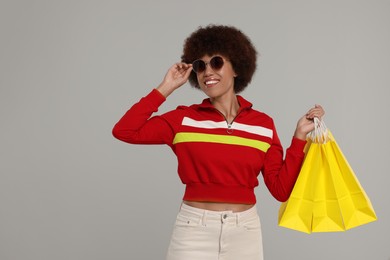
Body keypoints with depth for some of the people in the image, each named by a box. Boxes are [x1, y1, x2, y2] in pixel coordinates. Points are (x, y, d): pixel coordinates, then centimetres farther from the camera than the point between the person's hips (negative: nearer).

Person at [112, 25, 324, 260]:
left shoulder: (263, 125, 2)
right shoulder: (184, 119, -2)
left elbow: (282, 189, 1)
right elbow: (124, 131, -13)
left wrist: (300, 136, -5)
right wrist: (166, 89, -7)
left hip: (245, 232, 2)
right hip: (194, 231, -2)